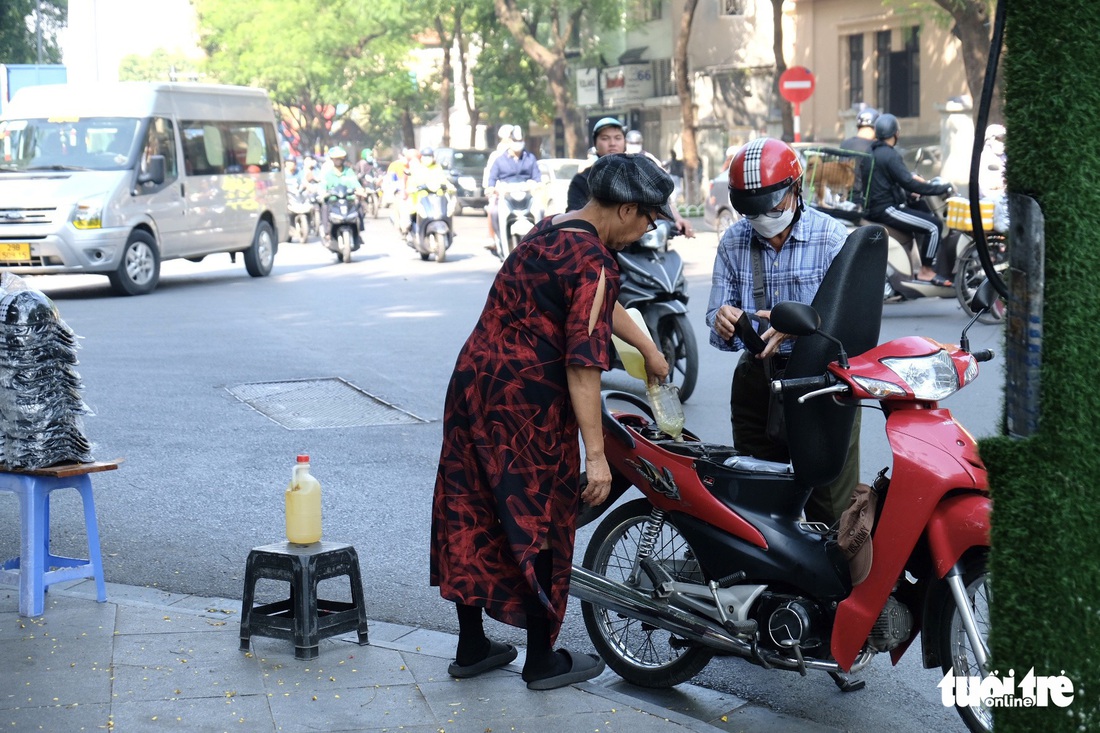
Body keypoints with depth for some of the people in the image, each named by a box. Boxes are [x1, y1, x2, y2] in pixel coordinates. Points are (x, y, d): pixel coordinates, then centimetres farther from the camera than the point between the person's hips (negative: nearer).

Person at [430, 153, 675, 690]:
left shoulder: (552, 229, 13)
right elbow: (583, 363, -21)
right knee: (541, 525, 5)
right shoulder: (593, 261, -16)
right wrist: (595, 455, -19)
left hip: (471, 383, 9)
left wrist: (648, 349, 42)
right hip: (525, 404, -9)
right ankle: (542, 661, 17)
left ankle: (471, 647, 26)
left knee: (472, 517, 14)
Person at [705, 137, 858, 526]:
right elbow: (717, 320, 3)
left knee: (833, 508, -5)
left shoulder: (832, 237, -4)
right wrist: (724, 324, -22)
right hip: (756, 380, 4)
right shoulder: (732, 243, 7)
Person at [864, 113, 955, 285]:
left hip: (874, 205, 11)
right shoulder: (889, 155, -17)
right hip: (885, 210, -11)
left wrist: (911, 177, 24)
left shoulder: (872, 151, 13)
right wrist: (943, 188, -17)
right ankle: (926, 271, -8)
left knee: (927, 214, 25)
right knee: (933, 225, -14)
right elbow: (908, 183, -24)